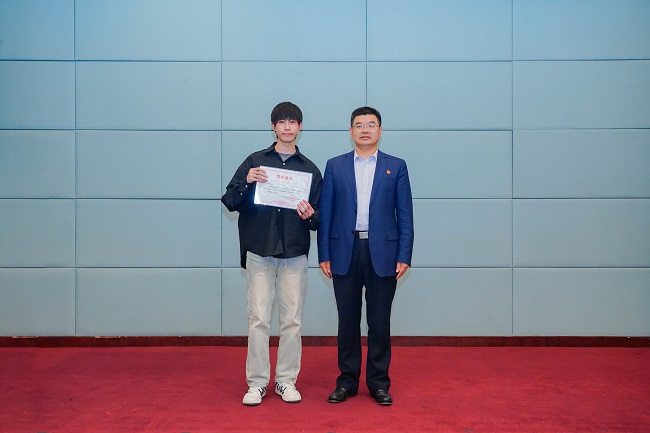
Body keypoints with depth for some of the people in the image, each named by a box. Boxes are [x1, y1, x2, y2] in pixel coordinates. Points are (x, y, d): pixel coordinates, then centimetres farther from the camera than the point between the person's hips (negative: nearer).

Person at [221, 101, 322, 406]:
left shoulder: (310, 169, 9)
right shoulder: (255, 161, 6)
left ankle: (286, 380, 19)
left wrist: (310, 216, -13)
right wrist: (246, 182, -16)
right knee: (259, 319, 1)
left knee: (292, 320, 6)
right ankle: (257, 383, 13)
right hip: (259, 251, -1)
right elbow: (230, 202, 2)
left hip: (294, 254, 1)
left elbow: (318, 217, 10)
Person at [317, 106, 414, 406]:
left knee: (380, 321, 6)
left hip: (382, 253, -1)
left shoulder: (396, 166, 6)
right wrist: (324, 255, -1)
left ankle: (379, 382, 18)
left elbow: (405, 214, 3)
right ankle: (347, 381, 20)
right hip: (345, 252, 1)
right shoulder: (335, 166, 8)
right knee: (348, 319, 8)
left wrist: (404, 256, -4)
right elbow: (325, 213, 5)